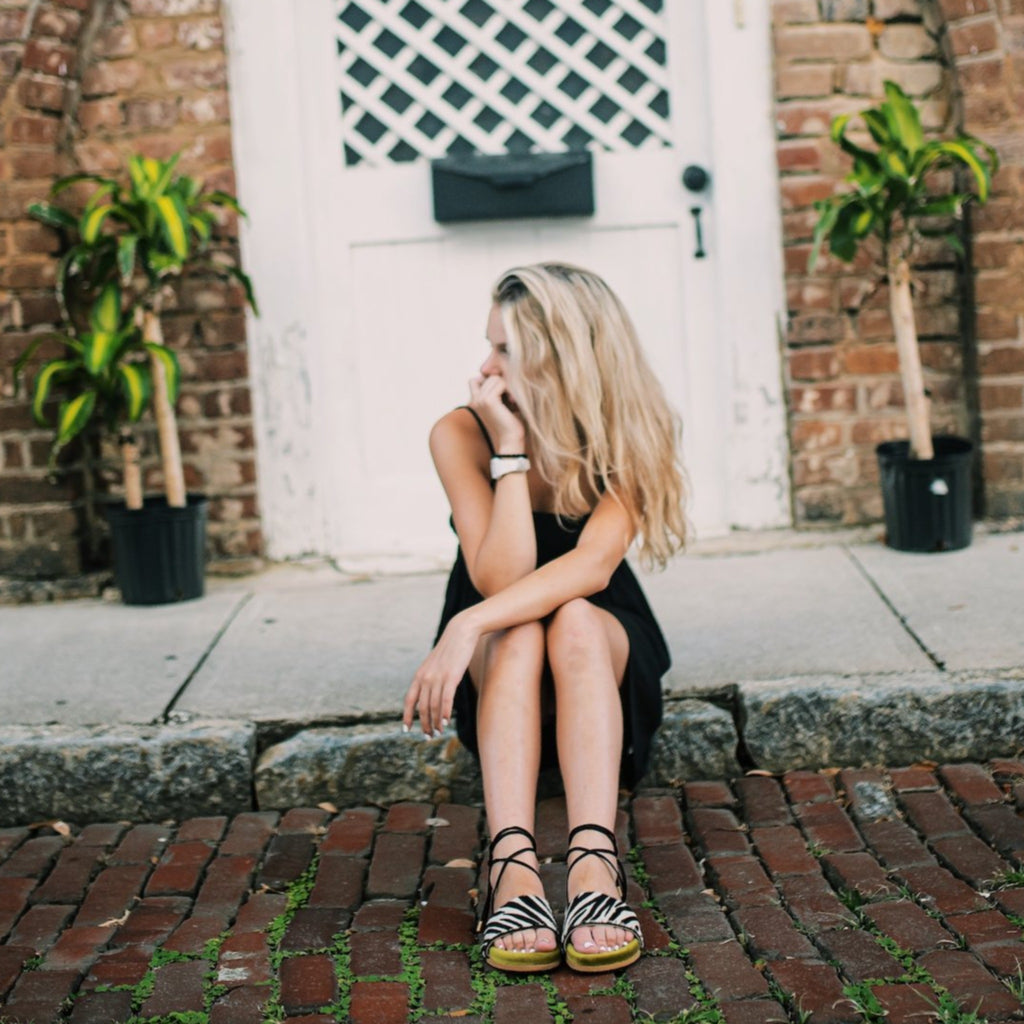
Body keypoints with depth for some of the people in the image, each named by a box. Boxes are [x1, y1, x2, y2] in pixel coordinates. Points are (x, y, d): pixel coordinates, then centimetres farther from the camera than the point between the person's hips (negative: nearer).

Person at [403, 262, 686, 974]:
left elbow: (593, 566, -34)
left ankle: (595, 863, -49)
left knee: (571, 621, -34)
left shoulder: (628, 435, -18)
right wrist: (512, 450, -32)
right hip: (496, 657, 0)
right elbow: (500, 579, -27)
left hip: (605, 645, 0)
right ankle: (513, 865, -48)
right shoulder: (461, 435, -17)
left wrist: (468, 626, -43)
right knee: (521, 632, -34)